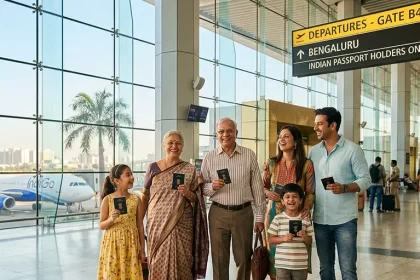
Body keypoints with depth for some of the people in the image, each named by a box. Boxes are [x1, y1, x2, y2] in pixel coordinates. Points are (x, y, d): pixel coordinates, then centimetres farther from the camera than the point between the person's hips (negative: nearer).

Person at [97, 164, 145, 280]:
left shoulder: (136, 199, -1)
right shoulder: (107, 199, -5)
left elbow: (140, 226, 3)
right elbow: (101, 226, 0)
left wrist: (142, 250, 4)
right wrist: (111, 219, -21)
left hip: (131, 244, 1)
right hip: (112, 243, -1)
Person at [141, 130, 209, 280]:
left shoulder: (190, 170, 2)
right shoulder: (153, 167, 5)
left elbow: (196, 199, 6)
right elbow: (145, 196, 9)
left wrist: (188, 194, -15)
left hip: (181, 225, -1)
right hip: (157, 224, 1)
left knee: (180, 262, 1)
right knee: (158, 262, 5)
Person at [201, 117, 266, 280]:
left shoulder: (249, 155, 1)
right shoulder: (209, 158, 3)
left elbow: (257, 188, 3)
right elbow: (202, 188, 6)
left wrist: (260, 217, 2)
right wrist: (212, 187, -16)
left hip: (244, 213, 0)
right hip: (218, 214, 0)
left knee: (244, 259, 9)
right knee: (219, 260, 8)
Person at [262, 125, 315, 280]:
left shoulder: (306, 164, -3)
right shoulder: (271, 163, 3)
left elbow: (310, 192, 0)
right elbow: (262, 187, 12)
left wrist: (306, 208, -16)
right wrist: (267, 193, -9)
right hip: (275, 214, 2)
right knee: (274, 253, 5)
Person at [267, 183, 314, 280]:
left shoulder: (305, 219, 0)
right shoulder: (278, 218, -3)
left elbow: (310, 242, 6)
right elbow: (271, 239, 0)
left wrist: (305, 237, -15)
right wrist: (283, 238, -17)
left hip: (301, 264, 1)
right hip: (282, 264, -1)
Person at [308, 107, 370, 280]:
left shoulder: (352, 149, -5)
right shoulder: (313, 151, 8)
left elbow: (365, 180, -6)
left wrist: (344, 188, -23)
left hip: (345, 220, -4)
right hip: (320, 220, 4)